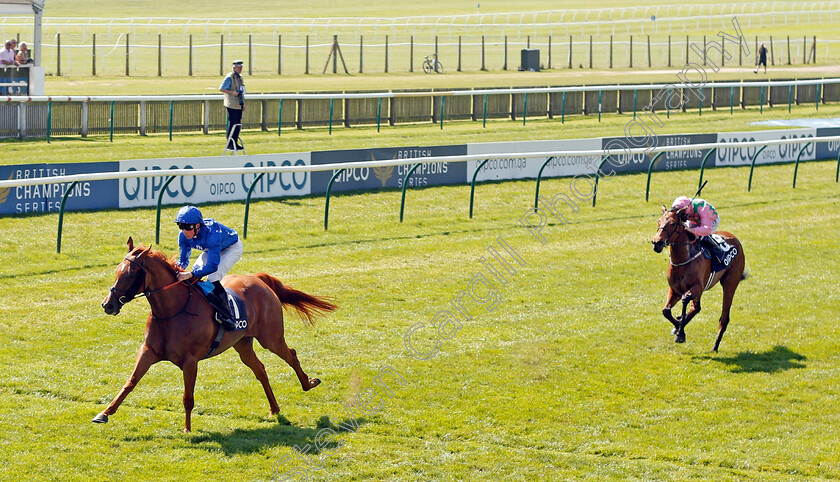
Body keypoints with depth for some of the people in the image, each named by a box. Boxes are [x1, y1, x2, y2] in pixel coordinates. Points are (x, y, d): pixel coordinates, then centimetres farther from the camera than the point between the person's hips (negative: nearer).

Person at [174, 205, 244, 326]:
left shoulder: (211, 233, -44)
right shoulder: (184, 236, -23)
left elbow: (213, 266, -48)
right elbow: (183, 259, -12)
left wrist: (190, 274, -59)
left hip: (232, 248, -7)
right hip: (211, 250, 7)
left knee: (213, 277, -27)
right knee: (195, 273, -6)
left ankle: (226, 313, -23)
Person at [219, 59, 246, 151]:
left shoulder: (240, 77, 16)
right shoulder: (229, 77, -10)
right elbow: (221, 88, -15)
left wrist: (243, 104, 22)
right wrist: (232, 93, -24)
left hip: (239, 105, 8)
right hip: (232, 105, -8)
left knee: (238, 126, 11)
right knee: (232, 125, -6)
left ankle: (235, 143, 19)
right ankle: (230, 144, -1)